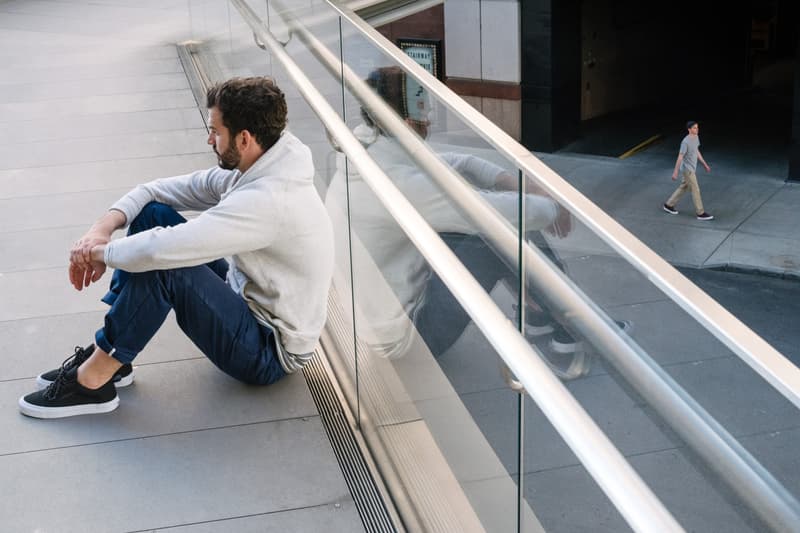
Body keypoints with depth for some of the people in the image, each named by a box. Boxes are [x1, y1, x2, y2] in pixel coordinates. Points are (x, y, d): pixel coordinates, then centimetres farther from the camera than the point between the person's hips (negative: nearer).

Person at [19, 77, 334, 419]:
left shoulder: (267, 200, -31)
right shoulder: (256, 171, -1)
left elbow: (161, 250, -37)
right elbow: (158, 190, 4)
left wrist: (98, 252, -18)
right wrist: (102, 228, -13)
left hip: (270, 353, -9)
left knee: (158, 264, -27)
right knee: (152, 213, 1)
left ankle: (92, 382, -9)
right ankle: (109, 351, 4)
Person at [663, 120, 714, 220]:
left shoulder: (696, 137, 2)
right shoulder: (685, 142, -23)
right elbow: (680, 157, -21)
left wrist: (705, 164, 17)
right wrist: (675, 172, -18)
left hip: (691, 169, 9)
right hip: (687, 170, -9)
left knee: (683, 187, 17)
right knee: (695, 190, -4)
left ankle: (669, 205, 28)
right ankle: (700, 213, 2)